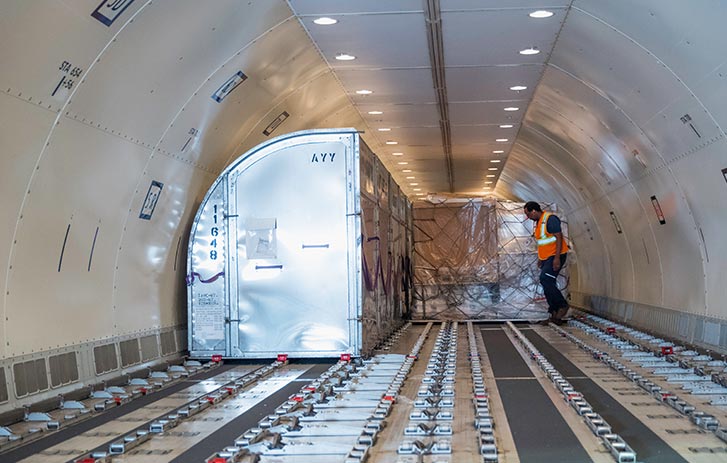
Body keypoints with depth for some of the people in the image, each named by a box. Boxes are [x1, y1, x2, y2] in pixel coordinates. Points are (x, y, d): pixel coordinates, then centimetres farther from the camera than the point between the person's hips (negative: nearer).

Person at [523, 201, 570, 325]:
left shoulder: (550, 219, -15)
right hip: (546, 258, 10)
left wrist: (557, 258, -24)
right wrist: (540, 258, 21)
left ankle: (562, 305, -8)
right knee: (548, 285, 6)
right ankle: (555, 316, 9)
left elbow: (559, 237, -19)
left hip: (555, 257, -10)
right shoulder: (537, 223, 15)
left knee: (545, 280, -21)